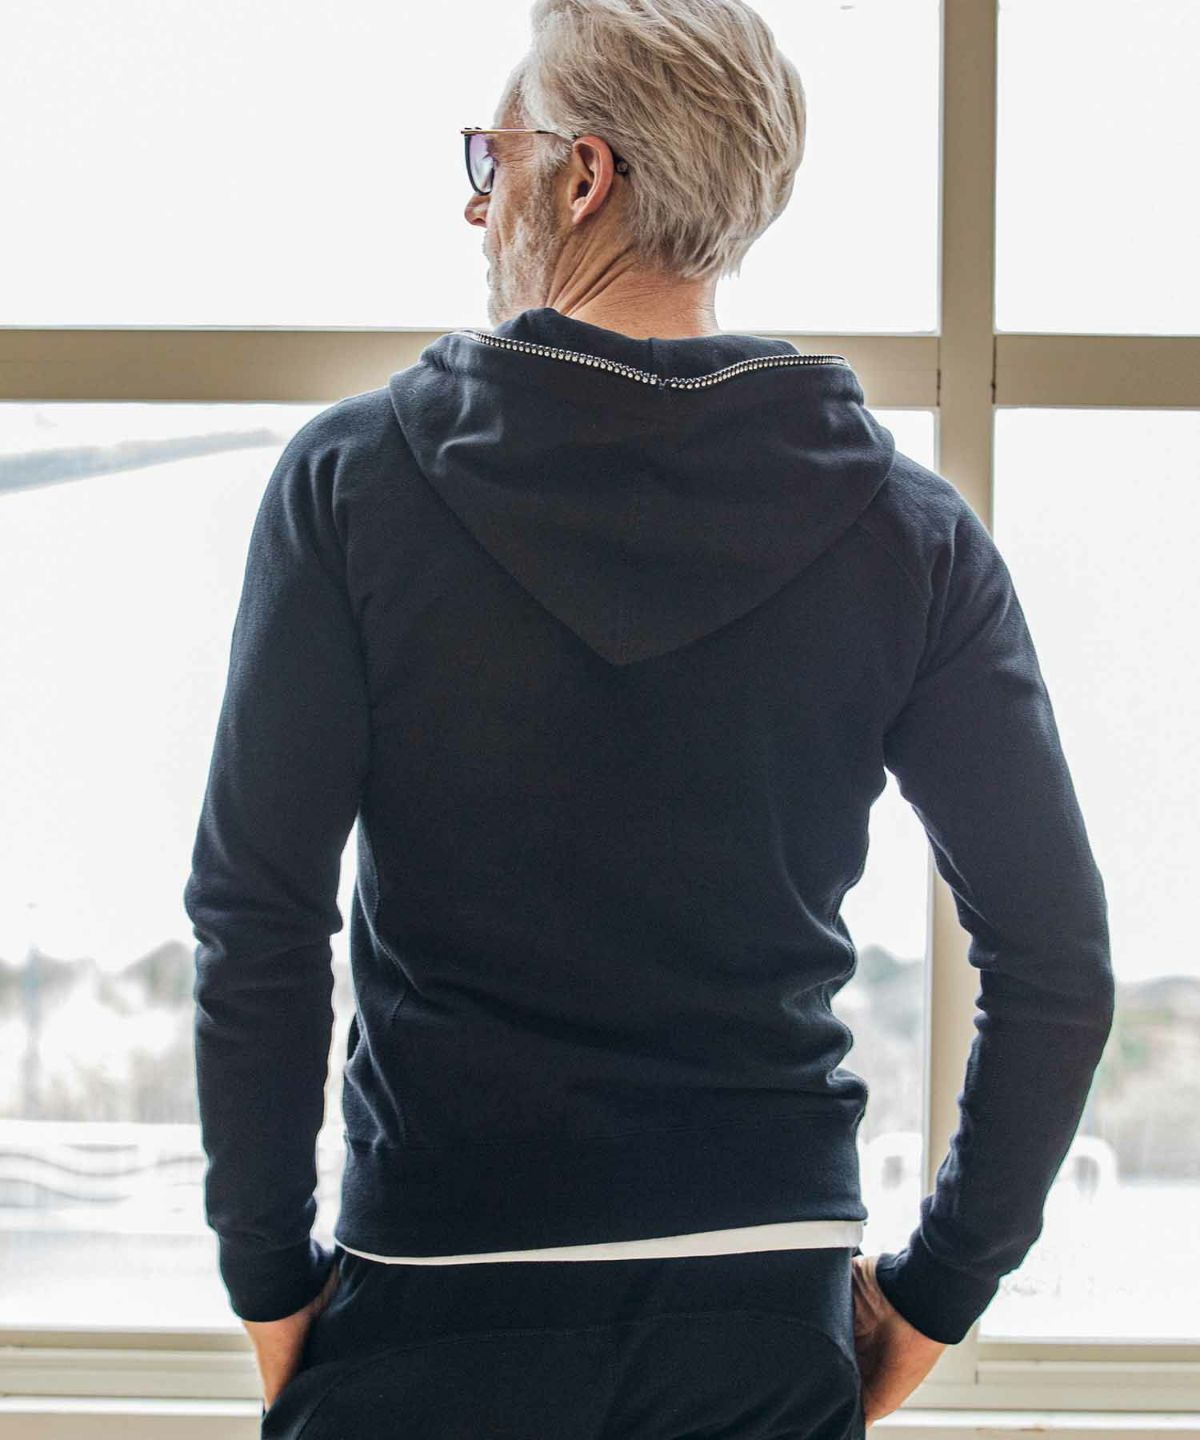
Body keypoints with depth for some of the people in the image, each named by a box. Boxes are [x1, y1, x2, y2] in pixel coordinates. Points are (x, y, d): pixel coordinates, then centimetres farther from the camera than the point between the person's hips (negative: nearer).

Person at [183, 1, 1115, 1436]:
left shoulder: (354, 476, -6)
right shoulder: (907, 529, -2)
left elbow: (254, 924, -9)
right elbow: (1056, 962, -3)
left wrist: (271, 1279, 1)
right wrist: (931, 1297, 7)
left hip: (435, 1299, -1)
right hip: (771, 1314, 2)